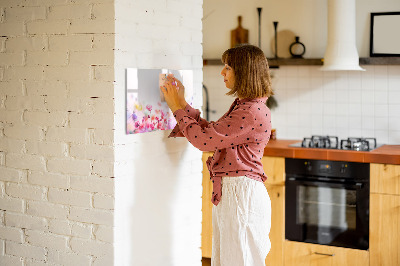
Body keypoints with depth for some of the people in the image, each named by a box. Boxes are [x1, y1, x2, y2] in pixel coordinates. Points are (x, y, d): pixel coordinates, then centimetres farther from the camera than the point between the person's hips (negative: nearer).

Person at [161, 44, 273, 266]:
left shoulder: (253, 112, -20)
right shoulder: (242, 106, 13)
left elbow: (204, 139, -19)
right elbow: (211, 132, 16)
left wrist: (177, 108, -7)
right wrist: (182, 104, 13)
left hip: (241, 193, -10)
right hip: (228, 192, 10)